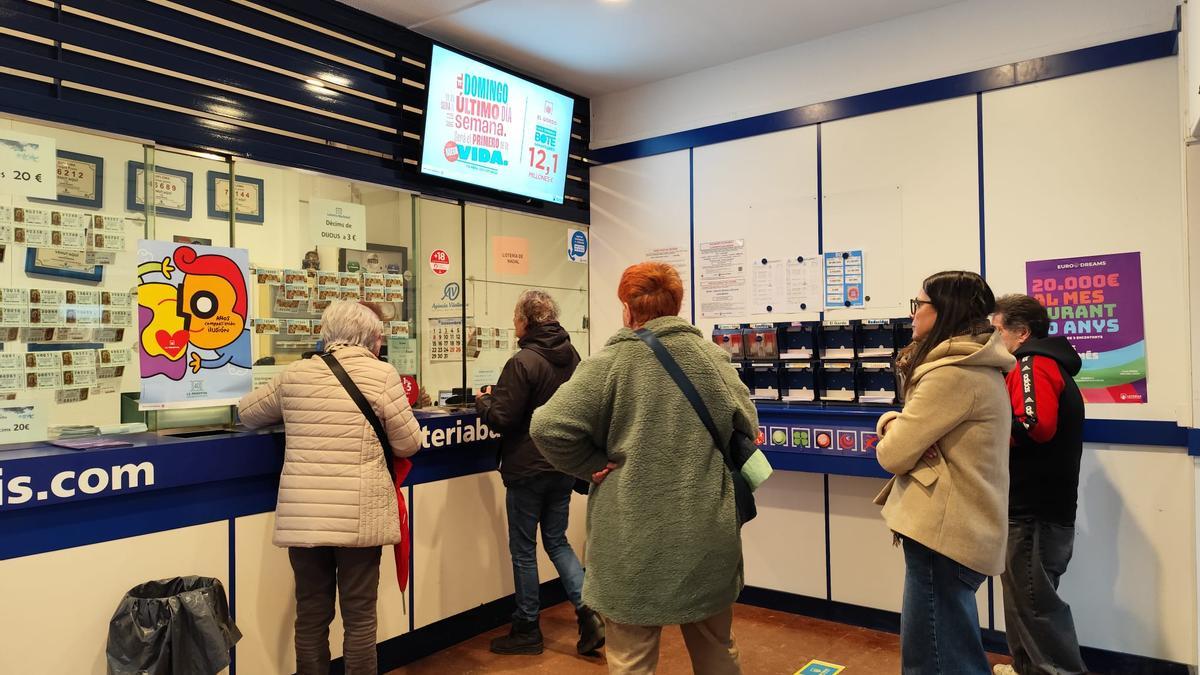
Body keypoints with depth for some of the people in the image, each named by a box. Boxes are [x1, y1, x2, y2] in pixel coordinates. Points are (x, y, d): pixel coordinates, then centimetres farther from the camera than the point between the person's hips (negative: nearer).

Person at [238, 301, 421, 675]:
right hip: (357, 517, -3)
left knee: (311, 614, 14)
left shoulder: (294, 374, 7)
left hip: (302, 516, 3)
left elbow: (247, 413, 22)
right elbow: (408, 444, -1)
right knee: (359, 616, 7)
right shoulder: (382, 374, -4)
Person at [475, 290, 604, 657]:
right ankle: (588, 610, 6)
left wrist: (484, 400, 3)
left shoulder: (523, 362, -19)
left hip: (528, 468, -7)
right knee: (557, 541, 18)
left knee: (523, 549, 8)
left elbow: (502, 418, -18)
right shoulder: (571, 356, 4)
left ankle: (527, 630, 20)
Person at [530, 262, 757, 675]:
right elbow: (747, 428, 9)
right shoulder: (714, 358, 2)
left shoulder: (610, 362, -10)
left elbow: (549, 427, -17)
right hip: (707, 535, 4)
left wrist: (593, 465, -4)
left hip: (636, 538, -4)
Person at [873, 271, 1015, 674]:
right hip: (959, 526, 10)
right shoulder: (976, 366, 13)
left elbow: (893, 454, -19)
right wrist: (892, 423, -6)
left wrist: (892, 438, 3)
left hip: (943, 531, -10)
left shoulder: (953, 373, -20)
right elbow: (907, 430, 16)